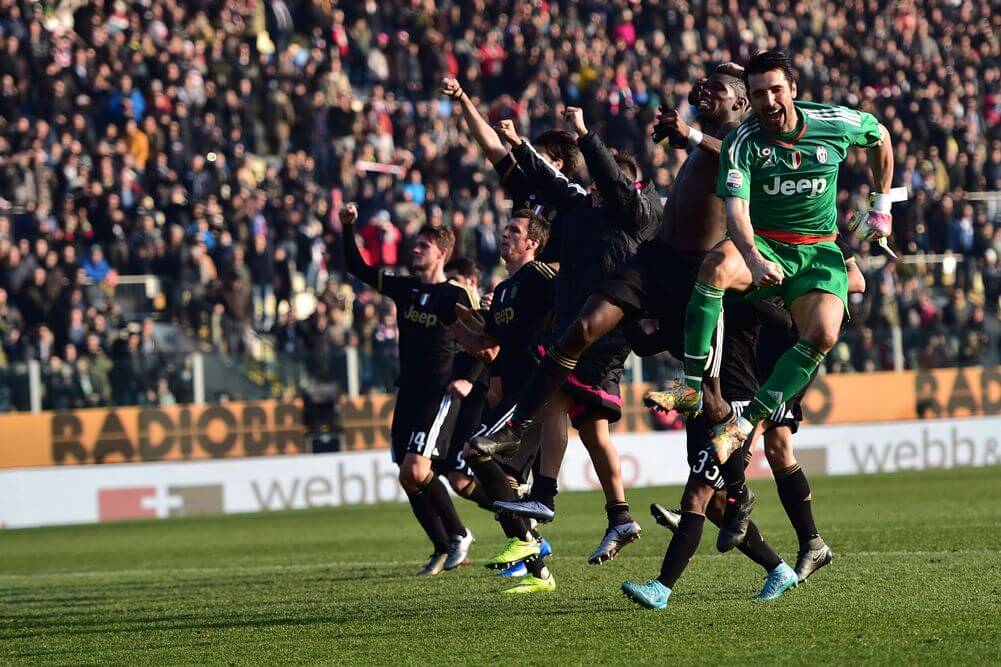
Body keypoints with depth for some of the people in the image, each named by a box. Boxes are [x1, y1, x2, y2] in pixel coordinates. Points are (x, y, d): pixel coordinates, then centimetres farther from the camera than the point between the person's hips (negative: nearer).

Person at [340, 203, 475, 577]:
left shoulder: (454, 297, -5)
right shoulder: (404, 289, 12)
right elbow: (357, 268, 14)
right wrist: (348, 229, 3)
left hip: (439, 394, -7)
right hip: (408, 392, 7)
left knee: (416, 471, -19)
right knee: (409, 479, 3)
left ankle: (458, 535, -1)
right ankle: (444, 550, 12)